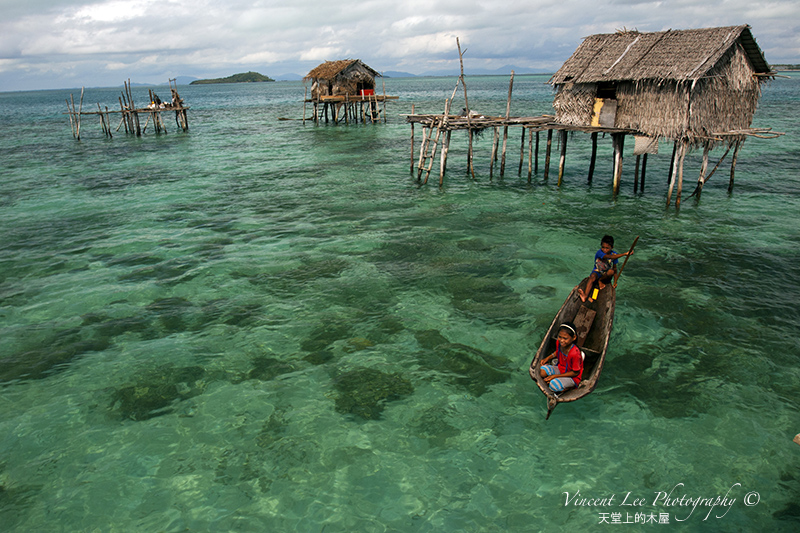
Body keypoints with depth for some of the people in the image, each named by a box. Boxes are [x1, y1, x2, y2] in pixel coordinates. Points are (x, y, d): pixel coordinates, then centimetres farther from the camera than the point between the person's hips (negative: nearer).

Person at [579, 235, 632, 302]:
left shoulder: (614, 254, -5)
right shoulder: (599, 252, -18)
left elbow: (614, 268, 2)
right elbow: (610, 257, -35)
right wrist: (624, 254, -42)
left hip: (606, 276, 2)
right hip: (597, 272, -2)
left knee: (611, 271, -33)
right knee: (592, 277, -36)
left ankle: (600, 281, -7)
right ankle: (586, 295, -54)